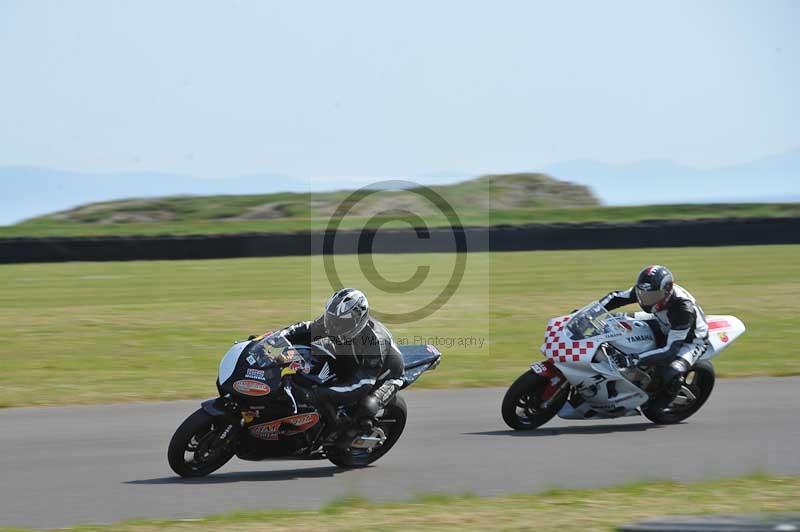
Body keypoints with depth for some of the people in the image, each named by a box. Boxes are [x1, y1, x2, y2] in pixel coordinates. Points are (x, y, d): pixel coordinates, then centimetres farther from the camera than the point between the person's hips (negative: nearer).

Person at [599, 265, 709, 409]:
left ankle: (660, 403, 0)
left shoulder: (683, 308, -41)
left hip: (691, 340, -7)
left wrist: (634, 360, -53)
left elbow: (671, 350, -44)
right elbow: (616, 298, -8)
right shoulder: (647, 290, -23)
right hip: (664, 328, 7)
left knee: (671, 375, -33)